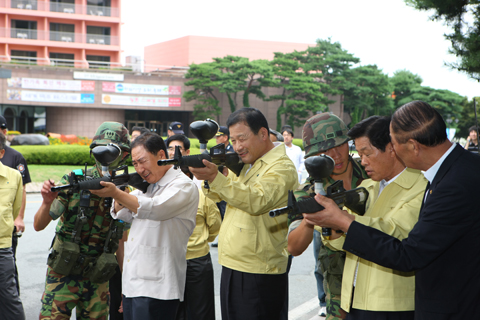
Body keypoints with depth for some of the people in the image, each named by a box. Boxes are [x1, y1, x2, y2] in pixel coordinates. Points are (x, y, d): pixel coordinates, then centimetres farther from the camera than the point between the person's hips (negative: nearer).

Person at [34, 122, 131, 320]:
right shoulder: (74, 181, -6)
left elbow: (122, 242, 7)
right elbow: (38, 226, -6)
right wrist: (47, 203, -26)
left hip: (98, 281, 2)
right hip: (62, 276, -2)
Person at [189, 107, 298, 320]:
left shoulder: (282, 167, -13)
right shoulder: (242, 164, 14)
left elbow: (257, 201, -29)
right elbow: (217, 196, 14)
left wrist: (215, 177, -37)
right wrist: (206, 178, -8)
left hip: (259, 274, -8)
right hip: (231, 268, 9)